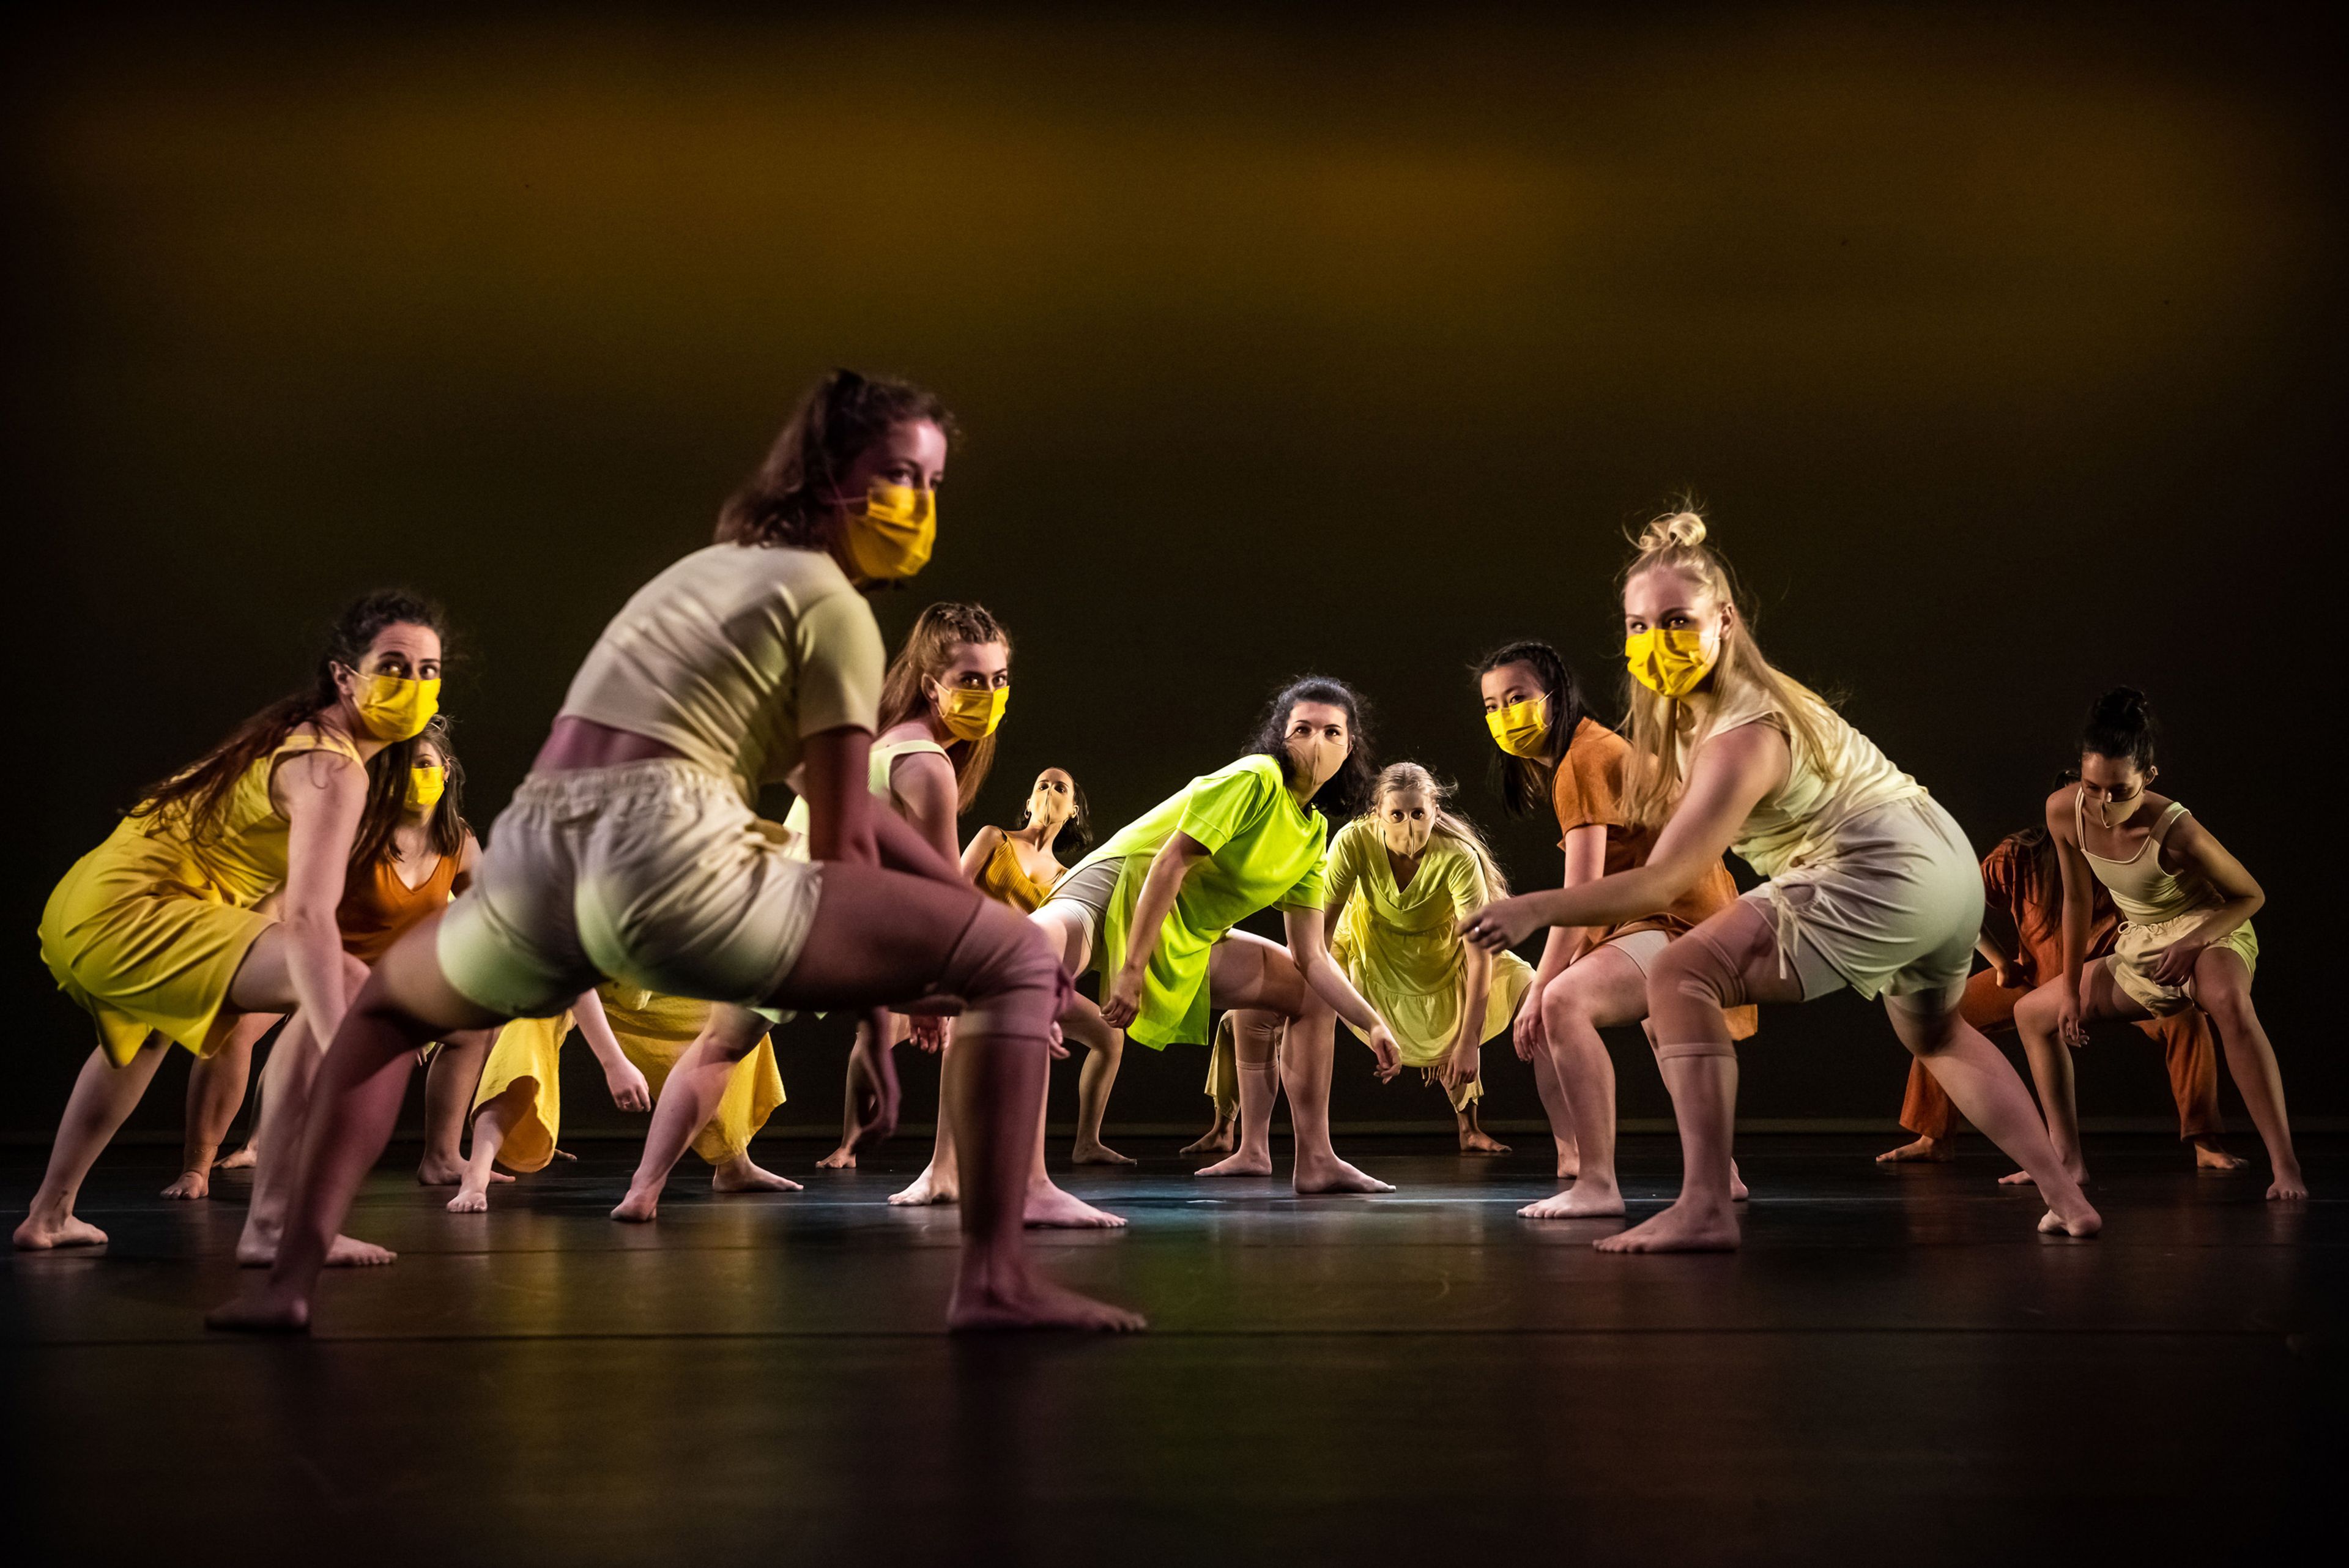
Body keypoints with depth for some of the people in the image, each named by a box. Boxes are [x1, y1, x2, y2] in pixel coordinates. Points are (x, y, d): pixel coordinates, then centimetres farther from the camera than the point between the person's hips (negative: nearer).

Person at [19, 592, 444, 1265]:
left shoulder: (305, 732, 12)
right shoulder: (332, 768, -19)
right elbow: (307, 920, -34)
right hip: (128, 914, -11)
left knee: (142, 1032, 43)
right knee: (347, 986, -26)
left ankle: (48, 1215, 61)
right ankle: (271, 1224, -27)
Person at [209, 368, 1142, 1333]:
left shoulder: (718, 568, 31)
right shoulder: (833, 603, 5)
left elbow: (836, 796, 31)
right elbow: (841, 843, 4)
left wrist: (970, 903, 30)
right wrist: (873, 1014, 14)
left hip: (529, 863, 8)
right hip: (669, 862, -8)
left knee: (387, 1009, 40)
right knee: (1015, 963, -1)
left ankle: (293, 1277, 27)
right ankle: (995, 1278, -10)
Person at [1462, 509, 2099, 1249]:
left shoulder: (1742, 738, -22)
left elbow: (1662, 882, -25)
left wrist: (1535, 908, -24)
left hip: (1880, 879, -11)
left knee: (1681, 978, -18)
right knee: (1936, 1035, 37)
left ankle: (1706, 1207, -25)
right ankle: (2065, 1195, 39)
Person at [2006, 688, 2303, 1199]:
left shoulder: (2176, 830, -30)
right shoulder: (2063, 811, -17)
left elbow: (2251, 895, -14)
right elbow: (2077, 901, -1)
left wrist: (2193, 943, -28)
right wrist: (2071, 989, 4)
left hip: (2211, 932, -7)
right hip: (2140, 949, 7)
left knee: (2229, 1002, -41)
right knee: (2032, 1013, 9)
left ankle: (2285, 1166, -40)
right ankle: (2068, 1160, 14)